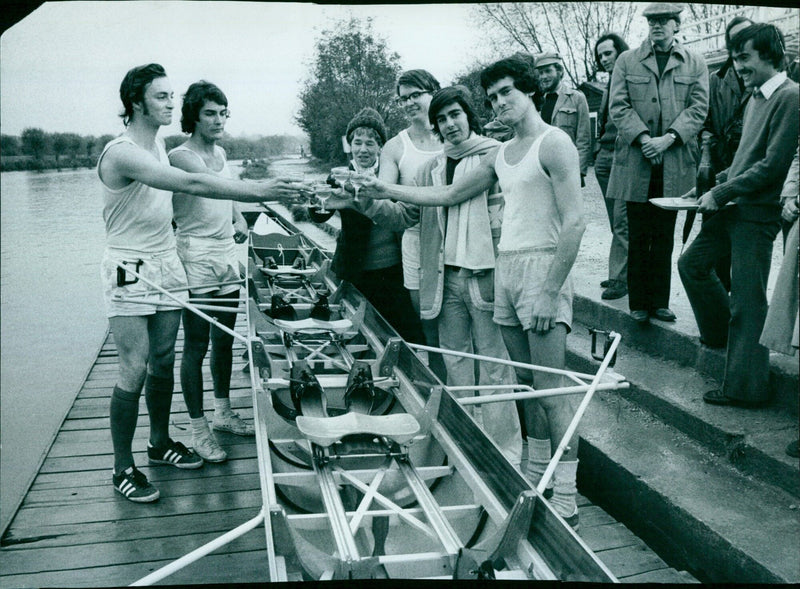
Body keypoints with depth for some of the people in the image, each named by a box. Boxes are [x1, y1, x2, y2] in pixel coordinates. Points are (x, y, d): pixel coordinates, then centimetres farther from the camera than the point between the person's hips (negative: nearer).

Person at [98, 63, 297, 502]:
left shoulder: (158, 145, 11)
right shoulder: (121, 153, -19)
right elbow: (191, 184, -30)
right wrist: (257, 190, -30)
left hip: (166, 264, 8)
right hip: (130, 272, -8)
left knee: (163, 362, 13)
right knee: (134, 370, -6)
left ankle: (160, 443, 29)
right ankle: (122, 468, 7)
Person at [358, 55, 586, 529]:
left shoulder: (553, 144, -6)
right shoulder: (501, 155, 18)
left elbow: (575, 222, -13)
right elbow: (448, 196, 26)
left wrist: (549, 292, -18)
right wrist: (388, 191, 21)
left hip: (542, 265, -7)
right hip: (505, 265, 8)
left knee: (551, 390, -7)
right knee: (525, 384, 10)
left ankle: (565, 498, 0)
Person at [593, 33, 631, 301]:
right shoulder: (609, 85, 21)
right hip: (606, 158, 8)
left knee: (622, 221, -10)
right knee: (616, 222, 8)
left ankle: (620, 278, -7)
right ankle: (620, 273, 13)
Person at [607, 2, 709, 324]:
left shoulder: (695, 64, 11)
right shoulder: (627, 61, 9)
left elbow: (698, 108, 2)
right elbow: (618, 106, 0)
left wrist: (669, 137, -14)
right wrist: (643, 138, -14)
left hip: (674, 164, 1)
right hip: (635, 162, -1)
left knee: (664, 237, 7)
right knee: (638, 237, 3)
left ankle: (660, 302, 15)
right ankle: (638, 303, 10)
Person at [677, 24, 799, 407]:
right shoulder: (755, 99, 16)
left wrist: (721, 194, -16)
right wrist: (713, 185, 11)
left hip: (758, 213, -9)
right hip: (732, 207, 9)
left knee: (747, 300, -6)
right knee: (692, 263, 16)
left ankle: (746, 387, 2)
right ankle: (724, 333, 34)